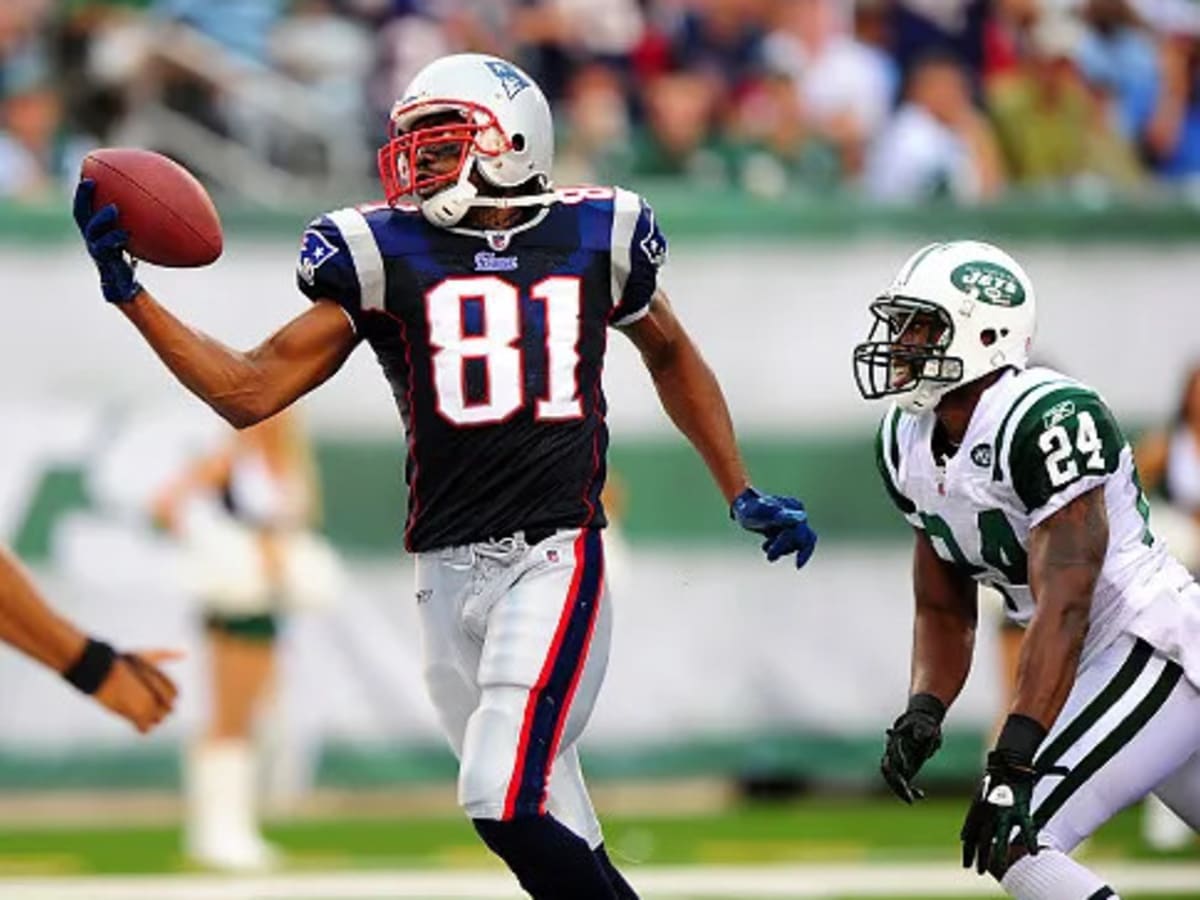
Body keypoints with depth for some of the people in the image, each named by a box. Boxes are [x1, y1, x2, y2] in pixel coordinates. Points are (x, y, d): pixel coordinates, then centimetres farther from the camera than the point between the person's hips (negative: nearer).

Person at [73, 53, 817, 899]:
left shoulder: (593, 238, 5)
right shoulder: (384, 255, 5)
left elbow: (671, 358, 24)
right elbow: (250, 392, 2)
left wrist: (742, 495, 21)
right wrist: (126, 290, -6)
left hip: (557, 559, -3)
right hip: (450, 573, 3)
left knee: (505, 801, -19)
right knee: (551, 831, 6)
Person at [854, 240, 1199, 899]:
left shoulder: (1051, 421, -23)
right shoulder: (907, 445, 5)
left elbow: (1062, 608, -29)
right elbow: (943, 610, 14)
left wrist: (1014, 763, -34)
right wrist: (924, 711, -6)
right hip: (1104, 667, 10)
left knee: (1012, 840, -19)